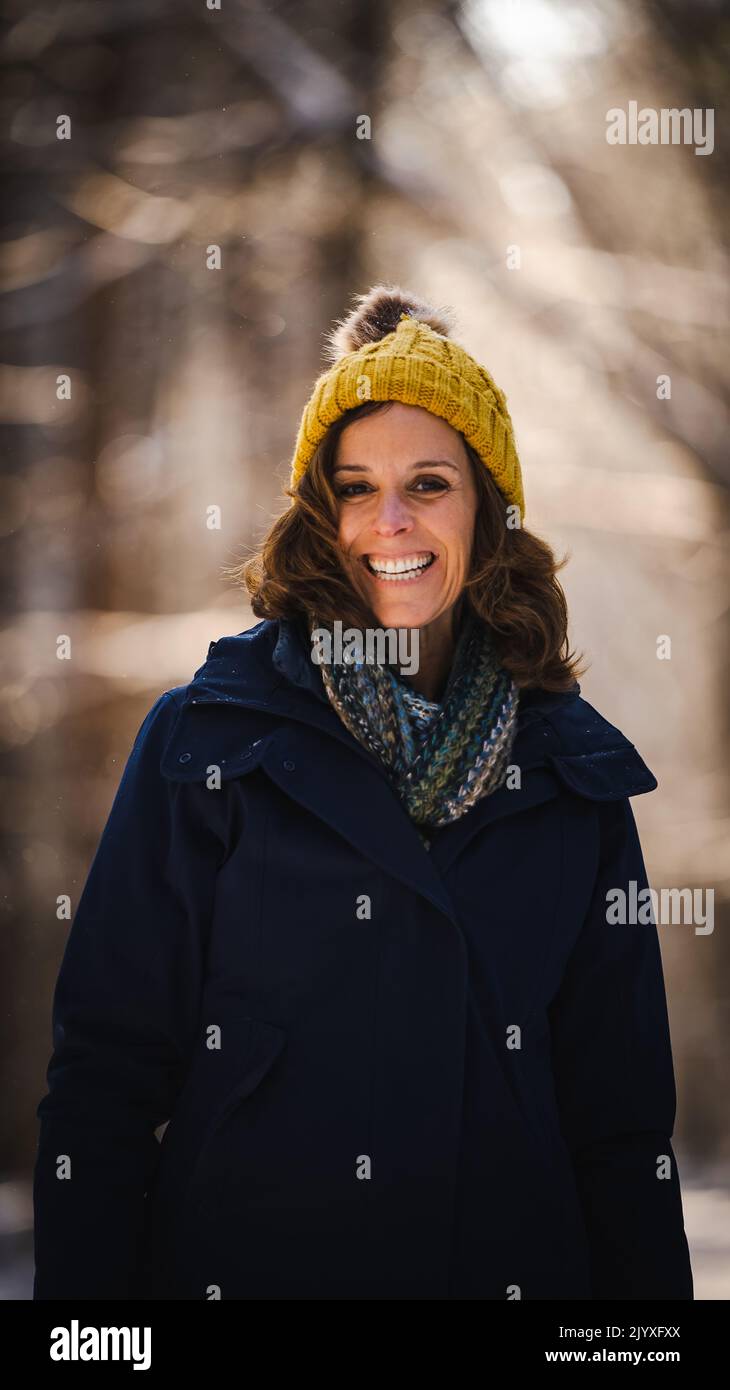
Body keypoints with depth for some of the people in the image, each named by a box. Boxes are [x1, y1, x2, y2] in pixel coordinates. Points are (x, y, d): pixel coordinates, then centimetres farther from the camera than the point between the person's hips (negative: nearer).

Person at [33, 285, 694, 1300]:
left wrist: (646, 1284, 1)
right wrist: (82, 1288, -10)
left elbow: (620, 1103, 7)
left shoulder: (573, 768, 5)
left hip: (511, 1259, 2)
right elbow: (108, 1063, -4)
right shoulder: (206, 736, -3)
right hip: (236, 1258, -2)